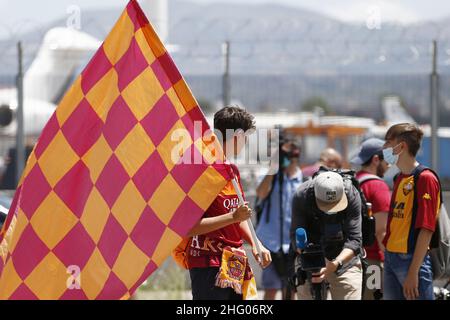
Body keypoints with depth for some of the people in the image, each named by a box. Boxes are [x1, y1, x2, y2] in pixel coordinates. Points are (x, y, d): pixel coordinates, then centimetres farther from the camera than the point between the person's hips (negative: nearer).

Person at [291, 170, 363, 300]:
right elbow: (296, 235, -19)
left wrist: (336, 264, -40)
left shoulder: (352, 195, -22)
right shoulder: (301, 196, -21)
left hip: (345, 258, 0)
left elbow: (354, 240, -24)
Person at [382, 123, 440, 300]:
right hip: (391, 258, 8)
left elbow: (426, 229, -16)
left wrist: (413, 272, -20)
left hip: (412, 259, -8)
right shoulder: (399, 179, 15)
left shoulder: (425, 179, -11)